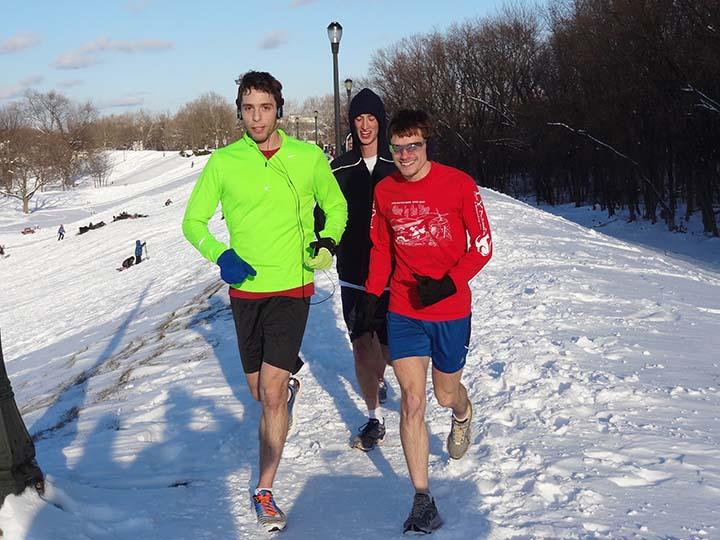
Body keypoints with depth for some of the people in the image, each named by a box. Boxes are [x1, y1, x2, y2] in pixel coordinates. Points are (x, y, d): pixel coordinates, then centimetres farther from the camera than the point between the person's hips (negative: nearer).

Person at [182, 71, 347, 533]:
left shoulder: (309, 157, -4)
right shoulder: (223, 162, -3)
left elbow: (336, 206, 12)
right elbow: (193, 221, 4)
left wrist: (328, 241, -8)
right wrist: (220, 255, -15)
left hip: (292, 287, -2)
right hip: (245, 289, 2)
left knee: (272, 392, -12)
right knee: (260, 392, 16)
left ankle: (265, 490, 2)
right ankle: (289, 376, 53)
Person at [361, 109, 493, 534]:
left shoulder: (458, 184, -11)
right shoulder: (385, 191, -1)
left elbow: (482, 246, -8)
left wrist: (447, 284, -19)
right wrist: (373, 296, 9)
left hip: (451, 312, -2)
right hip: (403, 313, 2)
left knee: (446, 395, 16)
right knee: (412, 402, -5)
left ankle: (463, 416, 55)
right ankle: (423, 499, 3)